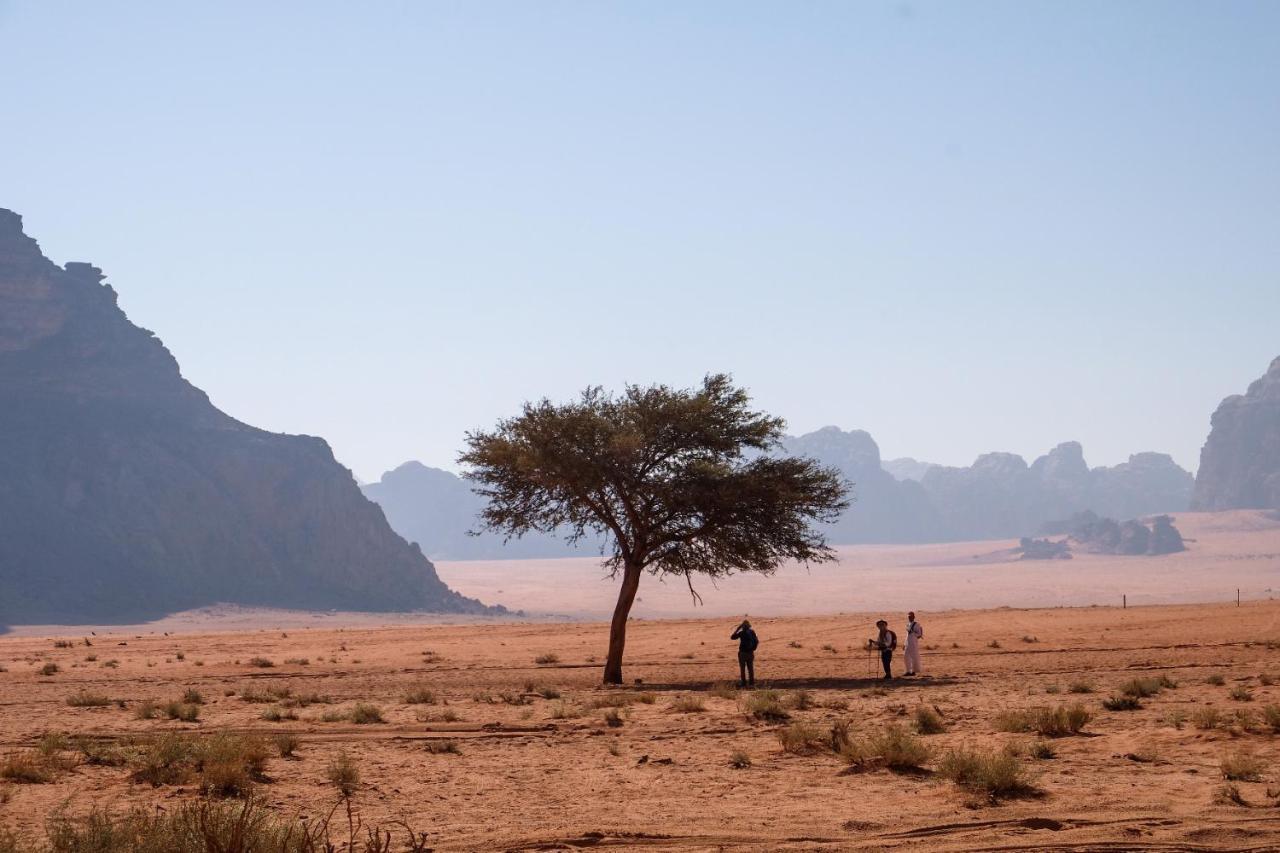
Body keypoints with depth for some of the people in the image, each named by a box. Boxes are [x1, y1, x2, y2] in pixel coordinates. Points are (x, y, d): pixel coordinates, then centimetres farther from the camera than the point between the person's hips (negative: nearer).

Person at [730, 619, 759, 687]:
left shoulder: (741, 633, -13)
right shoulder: (752, 632, 1)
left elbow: (732, 637, -5)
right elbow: (756, 641, 4)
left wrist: (737, 629, 1)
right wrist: (753, 649, 12)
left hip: (743, 653, -4)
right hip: (750, 653, 4)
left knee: (742, 669, 2)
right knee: (750, 668, 11)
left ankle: (743, 683, 2)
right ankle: (751, 683, 11)